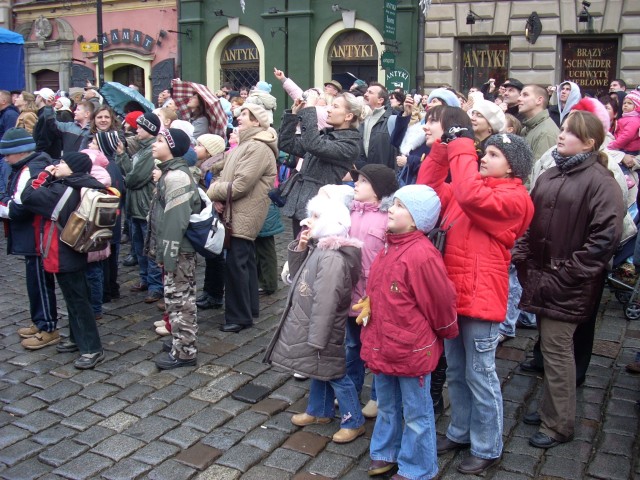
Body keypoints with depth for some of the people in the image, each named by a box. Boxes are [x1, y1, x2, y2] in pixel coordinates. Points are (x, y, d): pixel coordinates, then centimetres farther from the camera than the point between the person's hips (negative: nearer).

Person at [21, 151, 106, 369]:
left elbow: (28, 197, -22)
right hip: (73, 253, 10)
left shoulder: (61, 191, -22)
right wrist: (49, 179, 4)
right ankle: (77, 338, 33)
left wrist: (44, 175, -12)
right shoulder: (76, 189, 6)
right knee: (75, 298, 19)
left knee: (77, 301, -4)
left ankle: (92, 349, 2)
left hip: (63, 256, -10)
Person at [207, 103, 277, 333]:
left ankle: (239, 316, 2)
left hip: (244, 216, -10)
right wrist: (217, 198, -5)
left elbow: (240, 186, -23)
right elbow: (224, 175, 14)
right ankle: (250, 308, 28)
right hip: (236, 213, 10)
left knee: (236, 264, -7)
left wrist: (213, 191, -8)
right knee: (245, 260, 17)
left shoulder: (258, 148, -16)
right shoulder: (243, 145, 17)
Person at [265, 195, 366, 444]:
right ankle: (319, 410, 41)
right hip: (310, 324, 10)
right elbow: (297, 275, 15)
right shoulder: (318, 249, 6)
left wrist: (316, 338, -25)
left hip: (323, 330, -10)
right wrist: (299, 249, 0)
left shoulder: (333, 258, -26)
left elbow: (325, 303, -28)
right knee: (318, 371, 24)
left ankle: (354, 422, 17)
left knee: (334, 374, 2)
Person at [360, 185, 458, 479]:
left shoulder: (422, 255, -25)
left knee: (416, 414, 12)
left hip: (412, 350, -8)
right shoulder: (389, 248, 3)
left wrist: (446, 333, -3)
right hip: (383, 347, 8)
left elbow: (441, 302, -16)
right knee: (386, 406, 25)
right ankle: (385, 452, 45)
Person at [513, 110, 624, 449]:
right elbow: (530, 221, 17)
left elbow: (605, 237, -18)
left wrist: (567, 274, -17)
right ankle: (551, 410, 33)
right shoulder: (549, 176, 11)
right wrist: (521, 256, 4)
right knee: (548, 344, 16)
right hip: (541, 278, 7)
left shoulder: (599, 182, -11)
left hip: (567, 285, -7)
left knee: (556, 349, 0)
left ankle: (559, 424, 15)